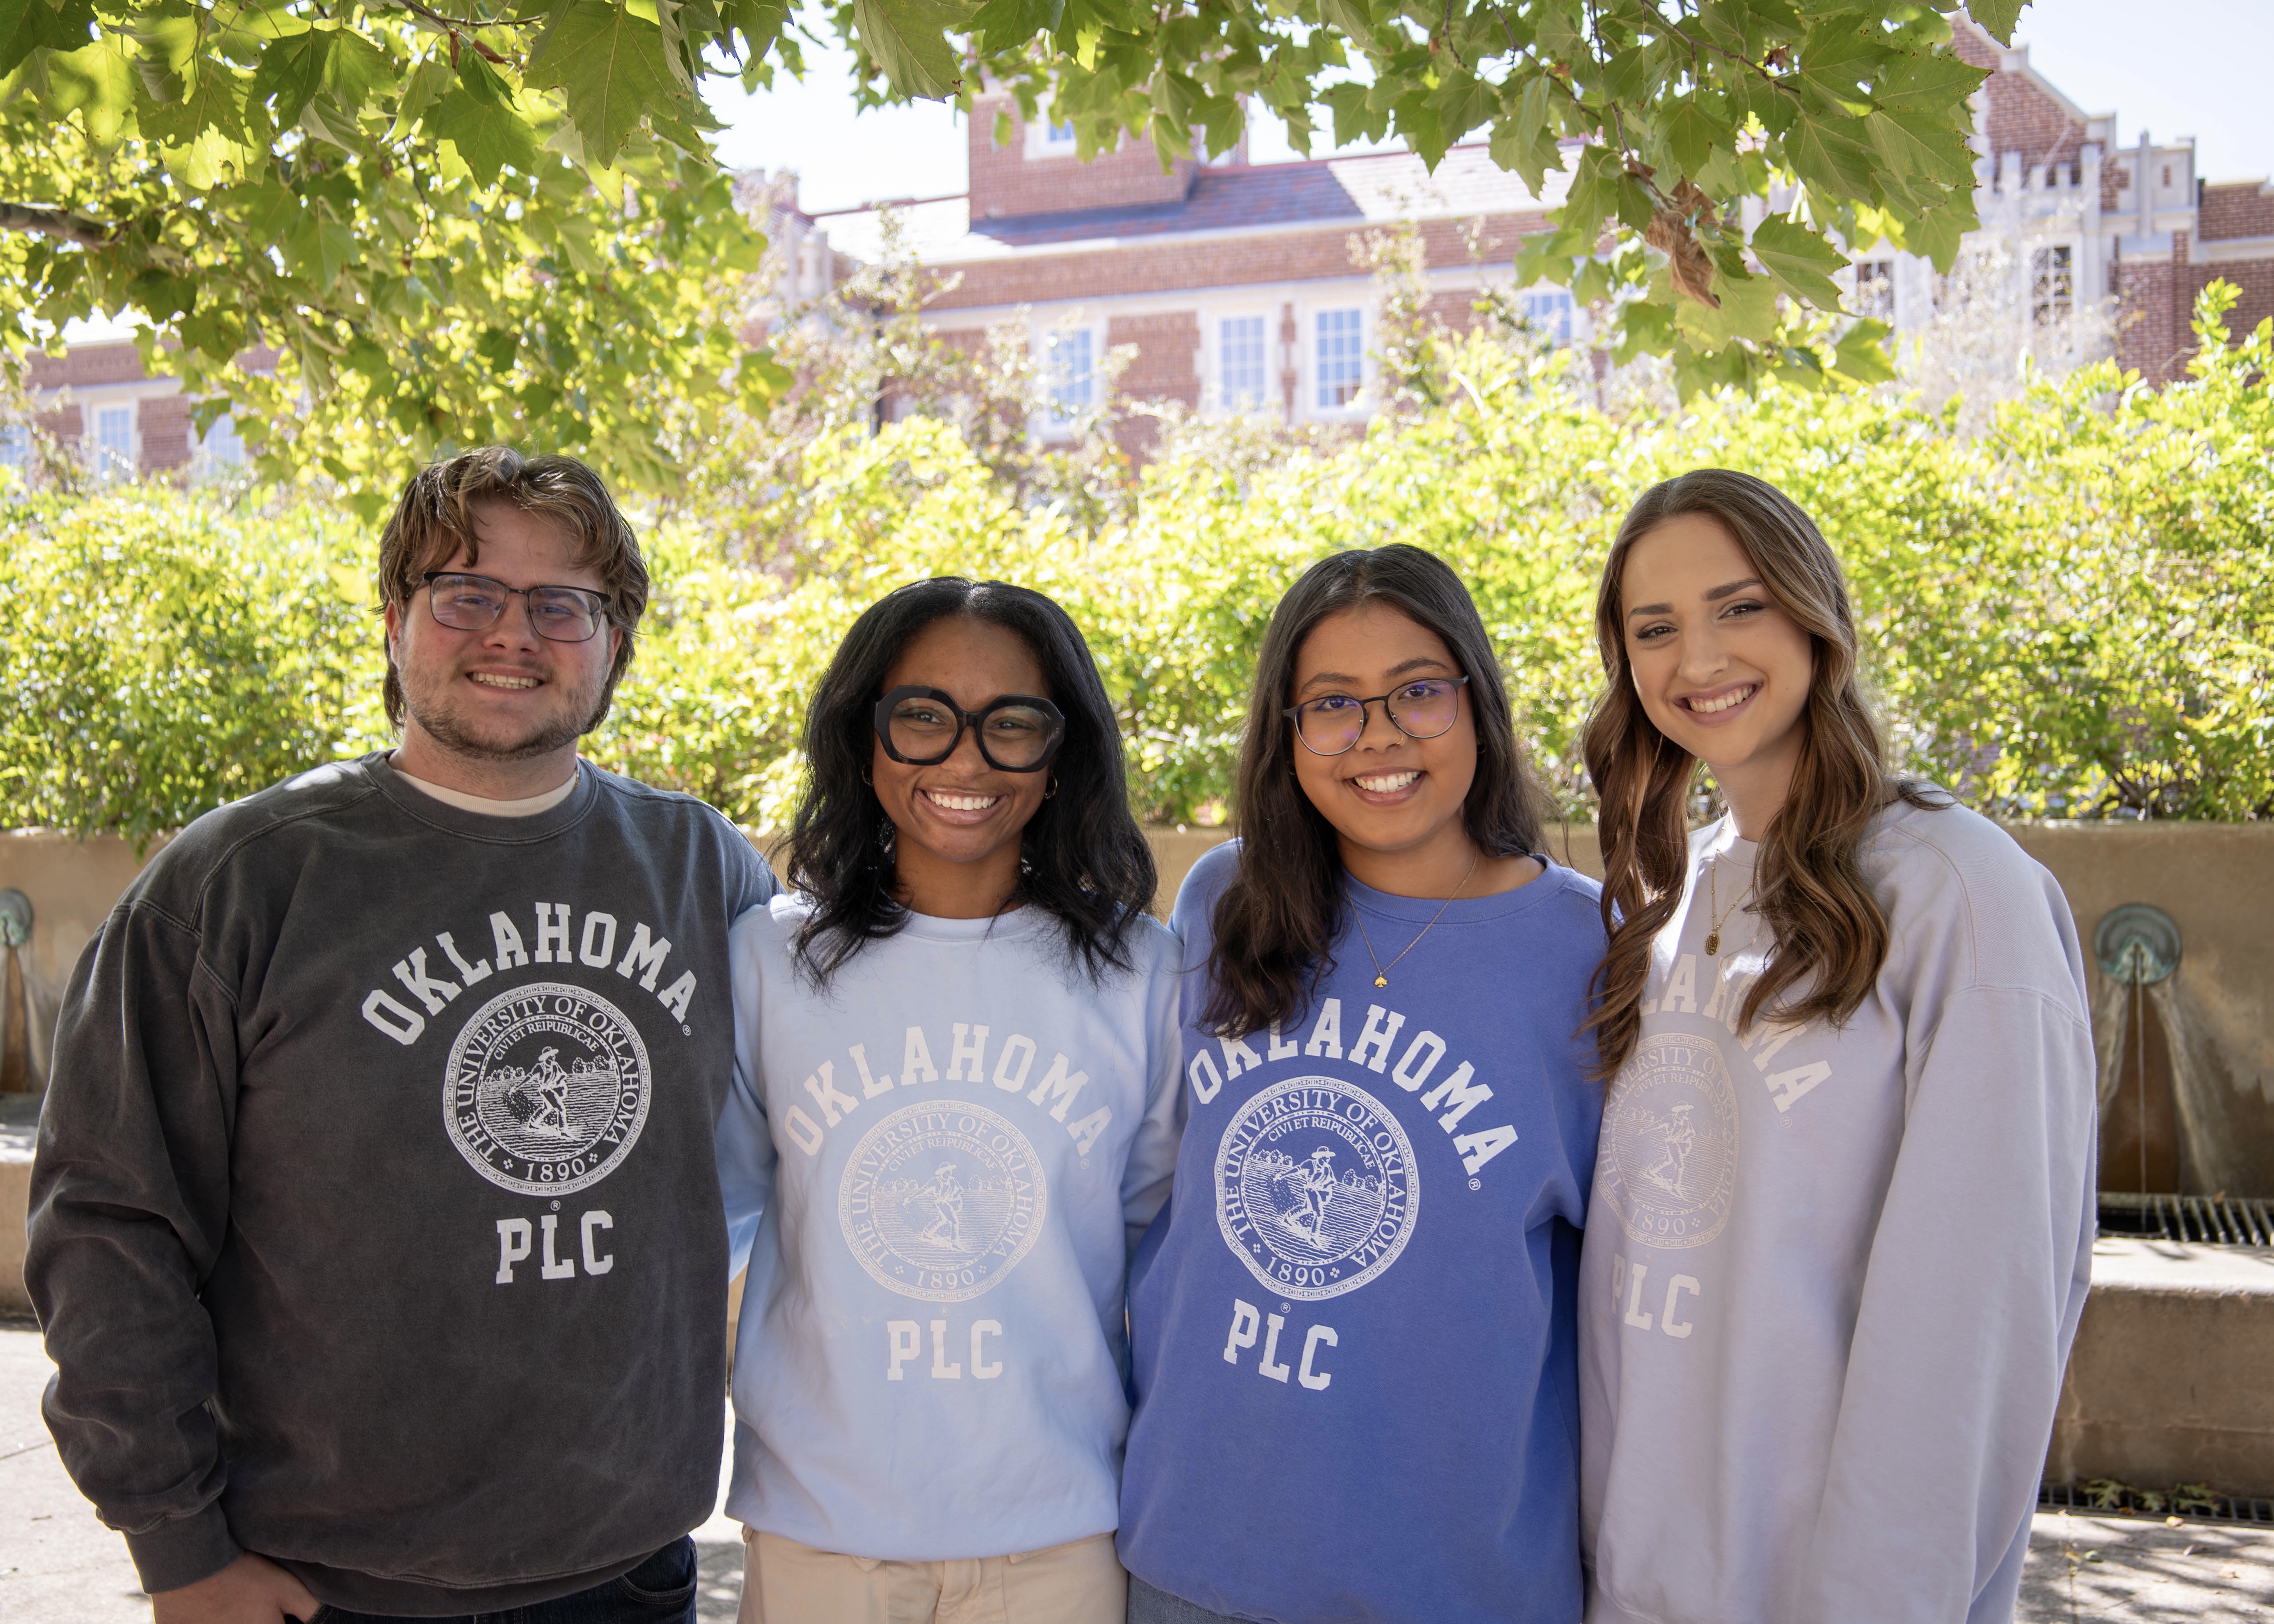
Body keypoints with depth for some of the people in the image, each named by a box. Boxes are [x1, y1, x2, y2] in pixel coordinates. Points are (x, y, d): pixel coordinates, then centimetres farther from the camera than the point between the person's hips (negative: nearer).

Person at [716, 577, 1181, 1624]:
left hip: (1059, 1531, 0)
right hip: (816, 1526, 0)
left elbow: (1166, 1227, 7)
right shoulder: (767, 960, -4)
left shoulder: (1137, 975, -3)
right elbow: (710, 1208, 7)